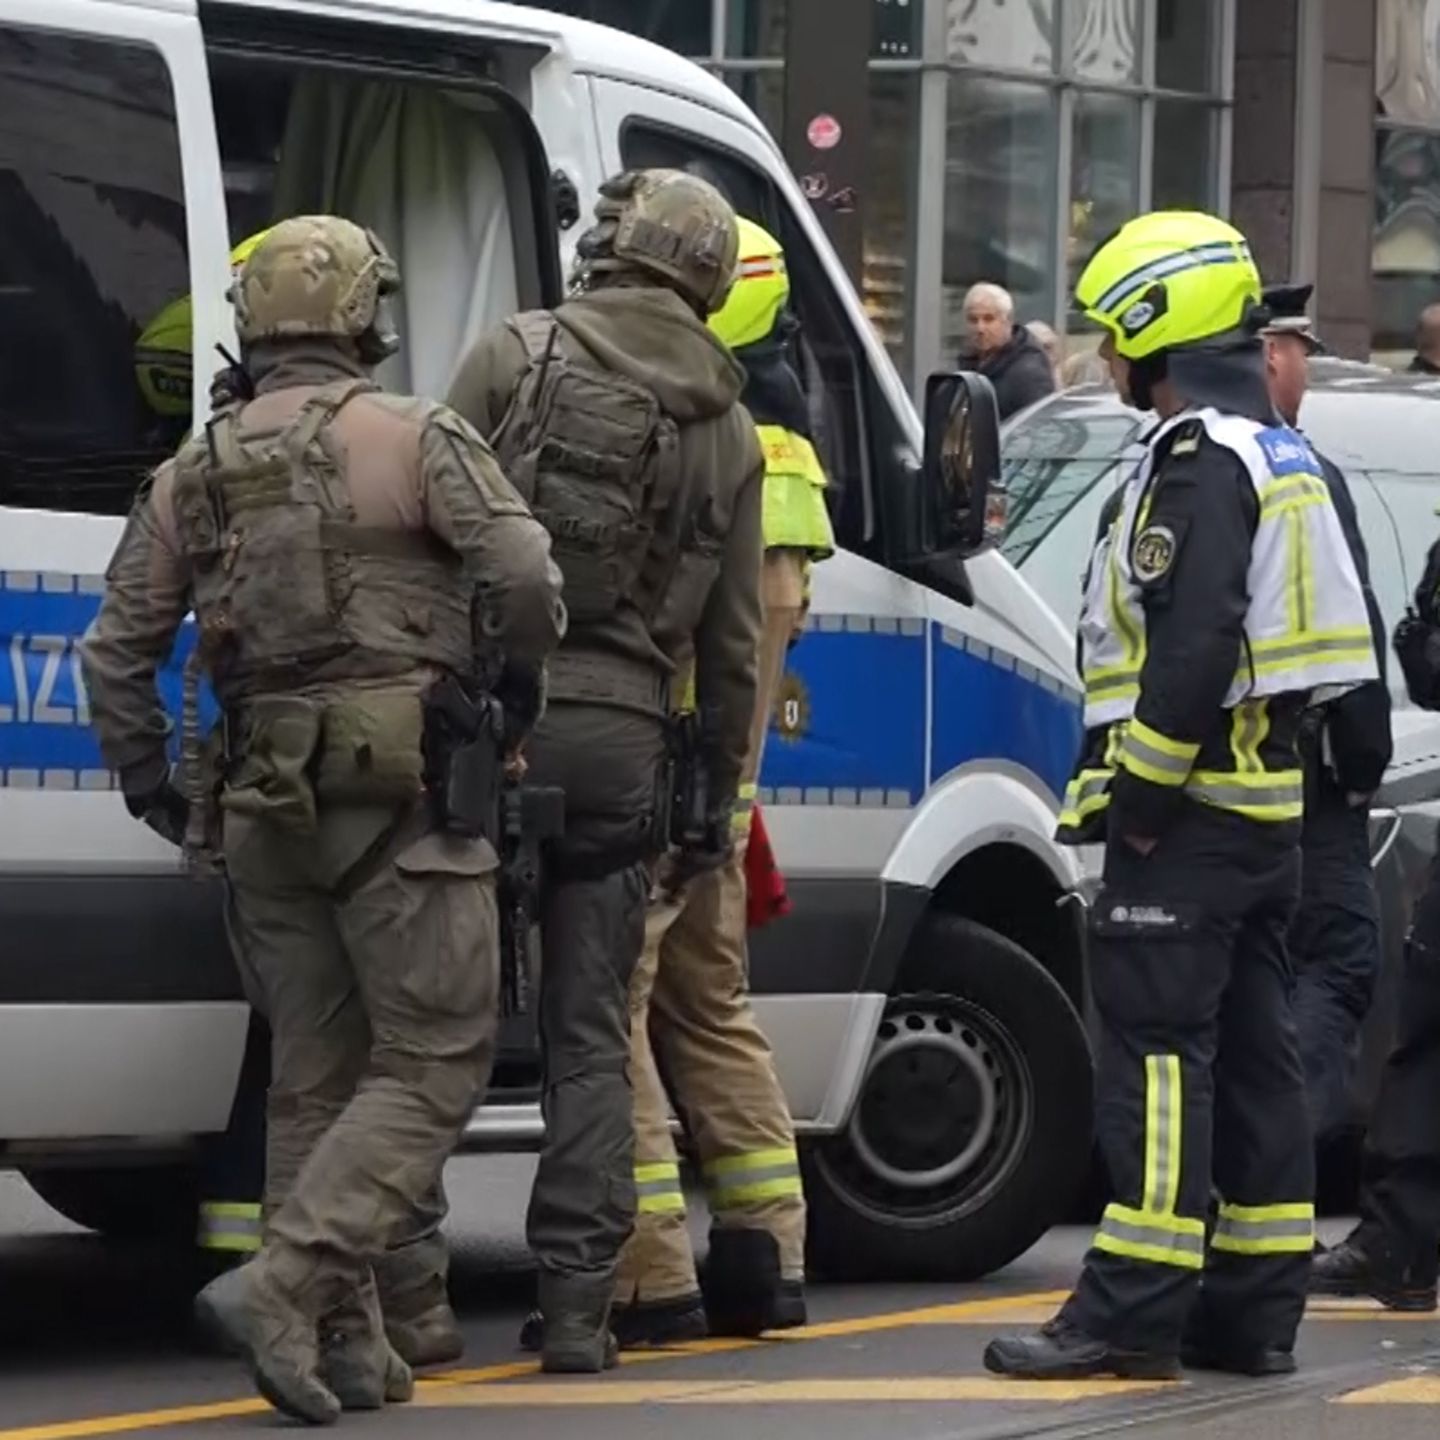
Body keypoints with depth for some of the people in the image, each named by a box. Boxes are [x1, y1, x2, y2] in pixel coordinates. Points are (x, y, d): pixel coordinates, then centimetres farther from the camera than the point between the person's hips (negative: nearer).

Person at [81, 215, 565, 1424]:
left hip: (264, 810, 6)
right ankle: (285, 1287, -16)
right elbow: (525, 576, -15)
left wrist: (150, 783, 20)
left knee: (315, 1076, 14)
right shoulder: (417, 438, -5)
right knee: (432, 1066, -1)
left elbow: (118, 651, 9)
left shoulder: (194, 471, 10)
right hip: (402, 796, -6)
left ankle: (345, 1343, 14)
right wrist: (517, 682, 4)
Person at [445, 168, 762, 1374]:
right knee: (591, 1035, 7)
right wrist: (719, 793, 20)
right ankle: (578, 1305, 3)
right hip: (622, 737, 3)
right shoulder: (728, 429, 11)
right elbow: (734, 641, 13)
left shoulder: (515, 355, 0)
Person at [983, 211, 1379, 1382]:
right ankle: (1255, 1307, 13)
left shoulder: (1201, 461, -14)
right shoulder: (1285, 458, 18)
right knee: (1252, 1054, 10)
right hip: (1271, 802, 10)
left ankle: (1135, 1307, -12)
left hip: (1190, 811, -10)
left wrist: (1140, 793, -19)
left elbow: (1196, 646, -24)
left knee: (1156, 1052, -10)